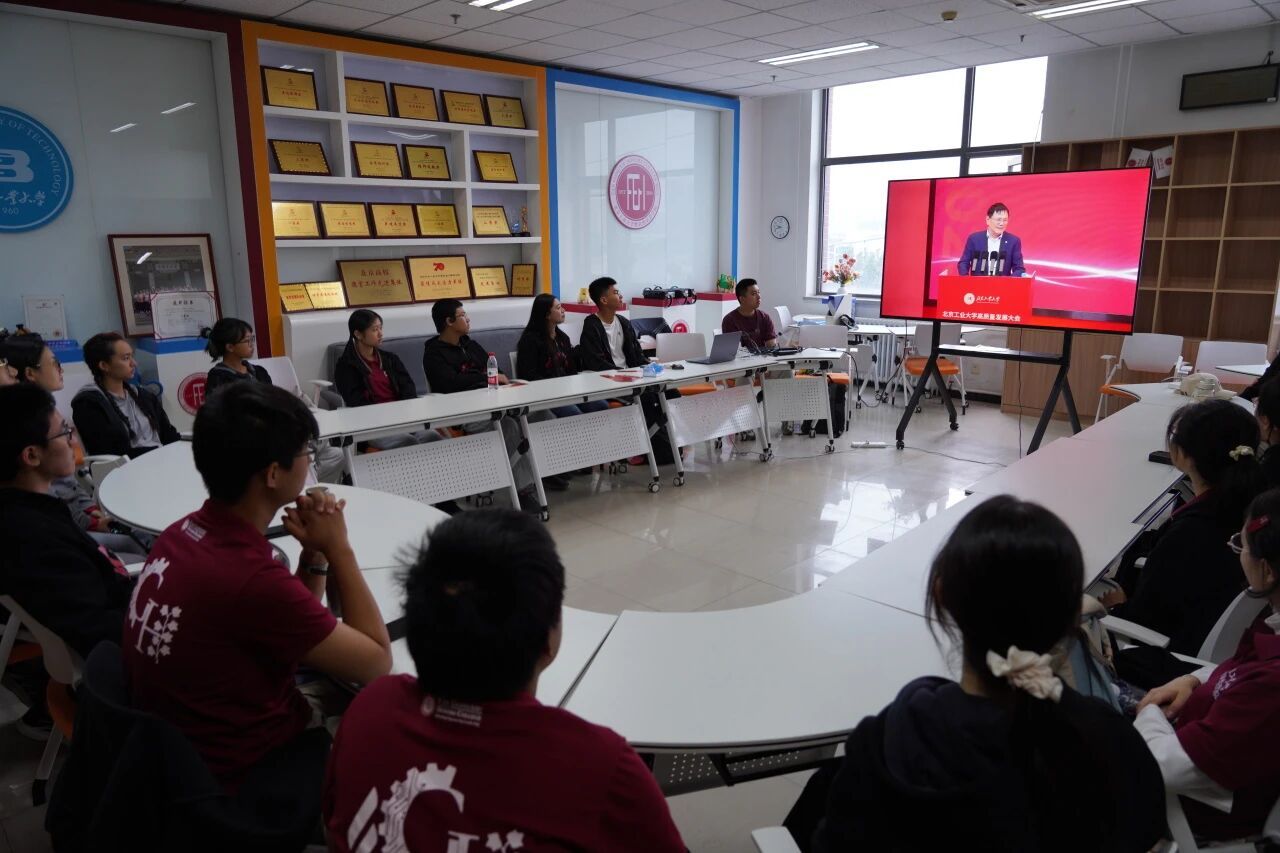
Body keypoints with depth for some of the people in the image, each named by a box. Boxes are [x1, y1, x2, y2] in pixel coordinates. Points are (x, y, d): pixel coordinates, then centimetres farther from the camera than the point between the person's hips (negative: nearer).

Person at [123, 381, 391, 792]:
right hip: (241, 777, -8)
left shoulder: (182, 533, -5)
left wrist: (314, 551, -11)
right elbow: (377, 662, -20)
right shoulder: (252, 578, -33)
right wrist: (337, 546, -17)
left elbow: (294, 623, 6)